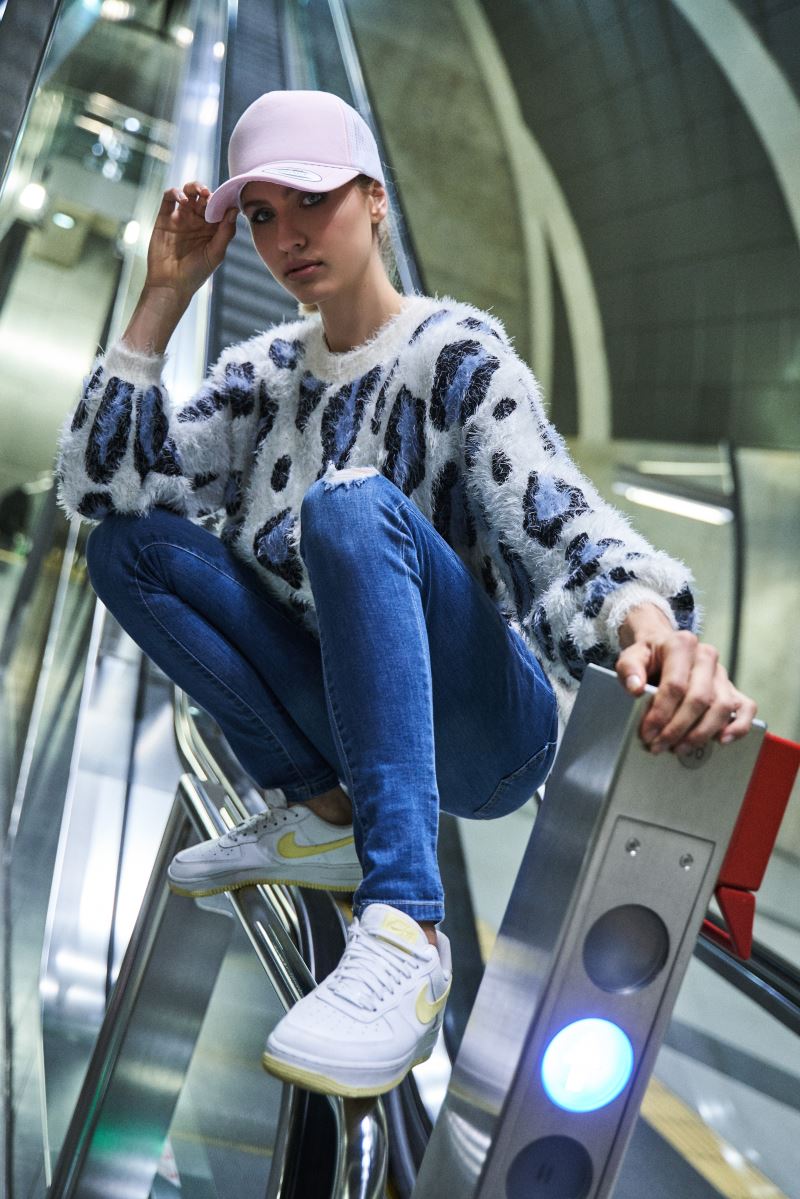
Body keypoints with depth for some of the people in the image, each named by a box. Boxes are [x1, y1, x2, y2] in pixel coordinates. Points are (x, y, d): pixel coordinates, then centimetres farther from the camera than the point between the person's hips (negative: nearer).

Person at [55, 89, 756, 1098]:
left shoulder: (458, 352, -6)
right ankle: (324, 816, -6)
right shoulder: (262, 372, 9)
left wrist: (647, 620, -45)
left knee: (351, 502, -33)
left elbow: (559, 523, -23)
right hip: (352, 718, 6)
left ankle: (406, 938, -43)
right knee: (129, 544, -7)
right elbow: (98, 485, 0)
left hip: (491, 732, -5)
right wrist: (163, 299, -5)